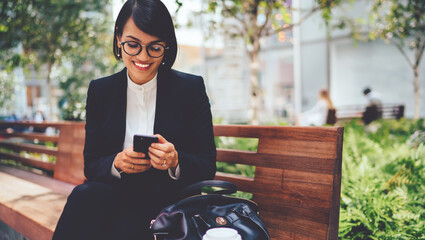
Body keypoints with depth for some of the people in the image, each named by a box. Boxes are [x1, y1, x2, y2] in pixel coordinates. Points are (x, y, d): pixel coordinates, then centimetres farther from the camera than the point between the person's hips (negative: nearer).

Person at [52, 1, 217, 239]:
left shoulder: (191, 88, -3)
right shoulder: (100, 91, 5)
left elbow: (208, 168, -2)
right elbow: (91, 165, 6)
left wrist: (176, 162, -24)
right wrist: (117, 163, -18)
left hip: (168, 195, -3)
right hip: (115, 192, 3)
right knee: (84, 195, -31)